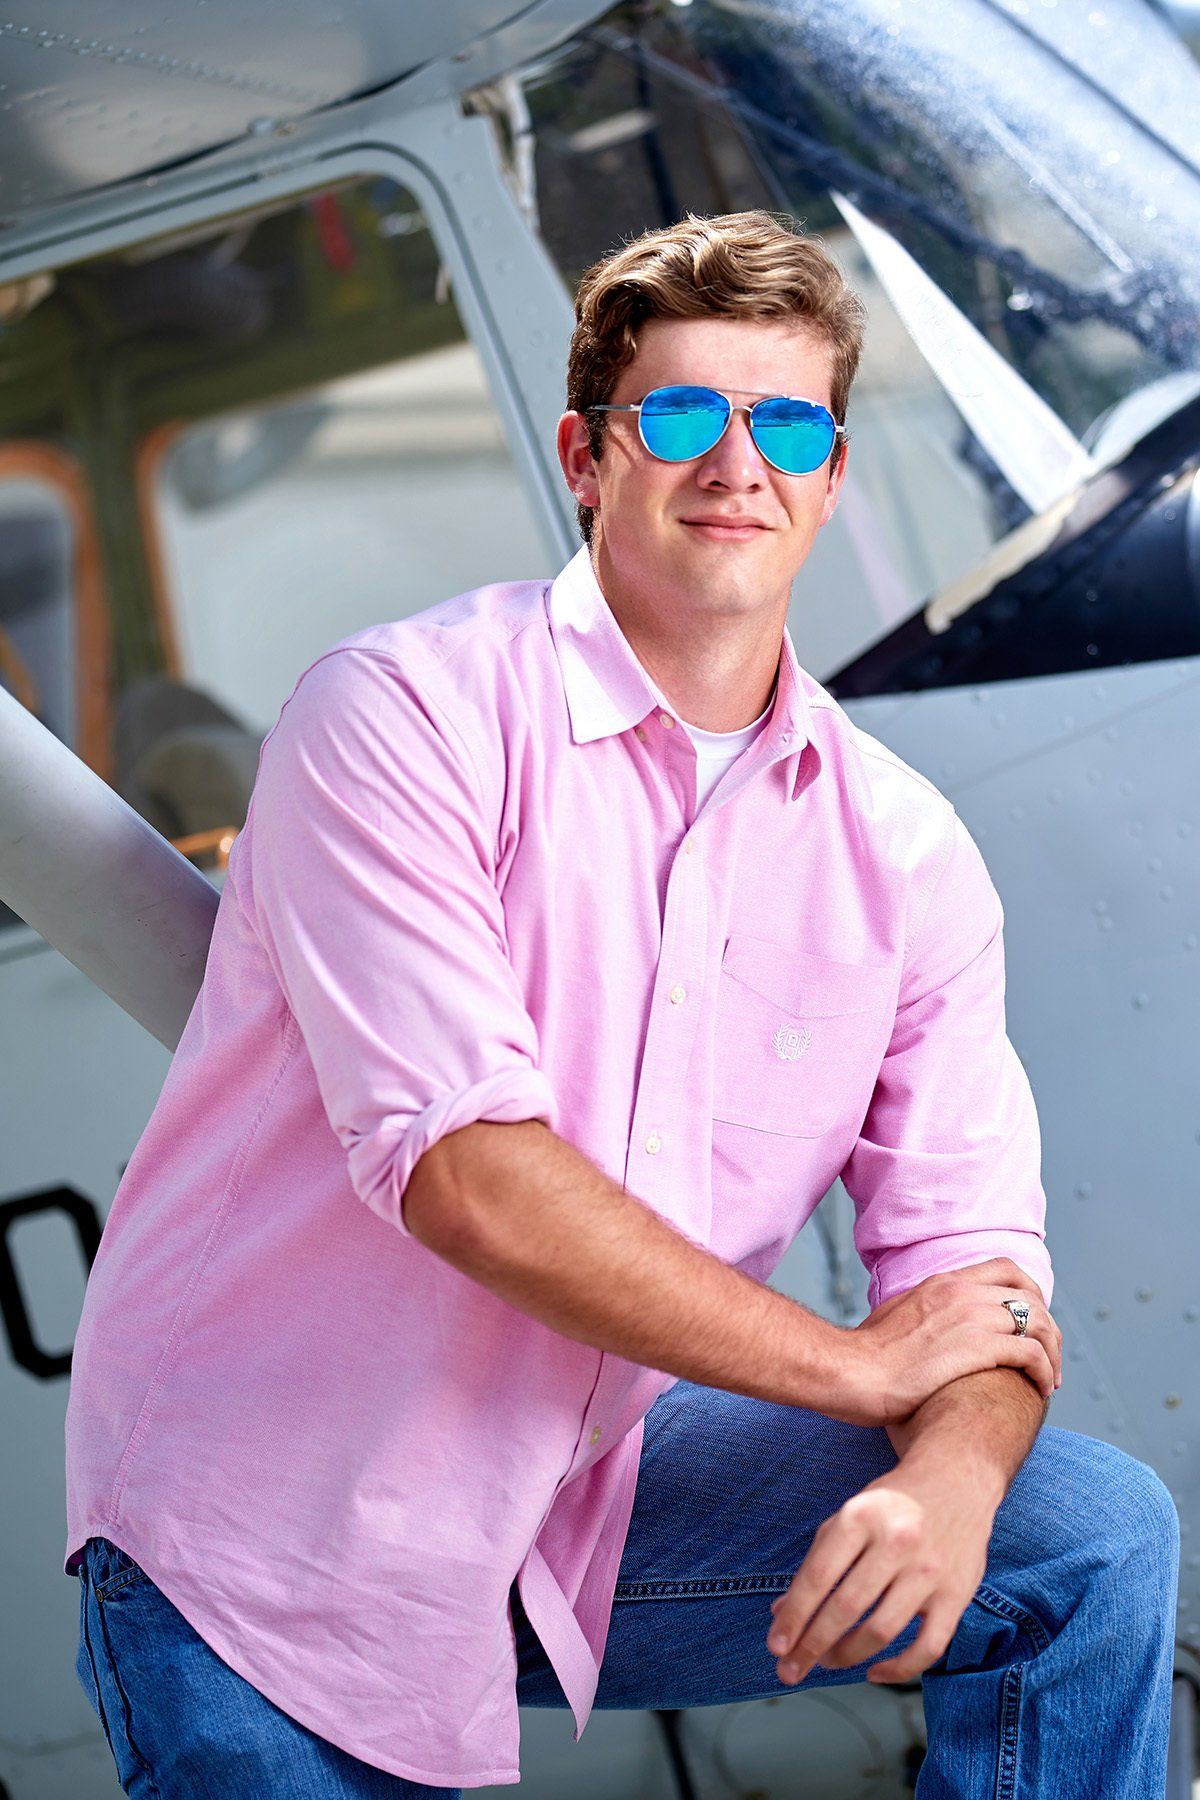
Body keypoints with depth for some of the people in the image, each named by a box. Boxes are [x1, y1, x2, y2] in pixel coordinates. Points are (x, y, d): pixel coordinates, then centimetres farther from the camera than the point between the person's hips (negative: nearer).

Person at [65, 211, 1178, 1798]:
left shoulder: (902, 850, 2)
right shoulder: (405, 714, -14)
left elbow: (970, 1254, -1)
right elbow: (465, 1174, -24)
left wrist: (951, 1474, -26)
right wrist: (860, 1367, -15)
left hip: (584, 1494, 5)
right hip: (276, 1540, -5)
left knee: (1095, 1540, -7)